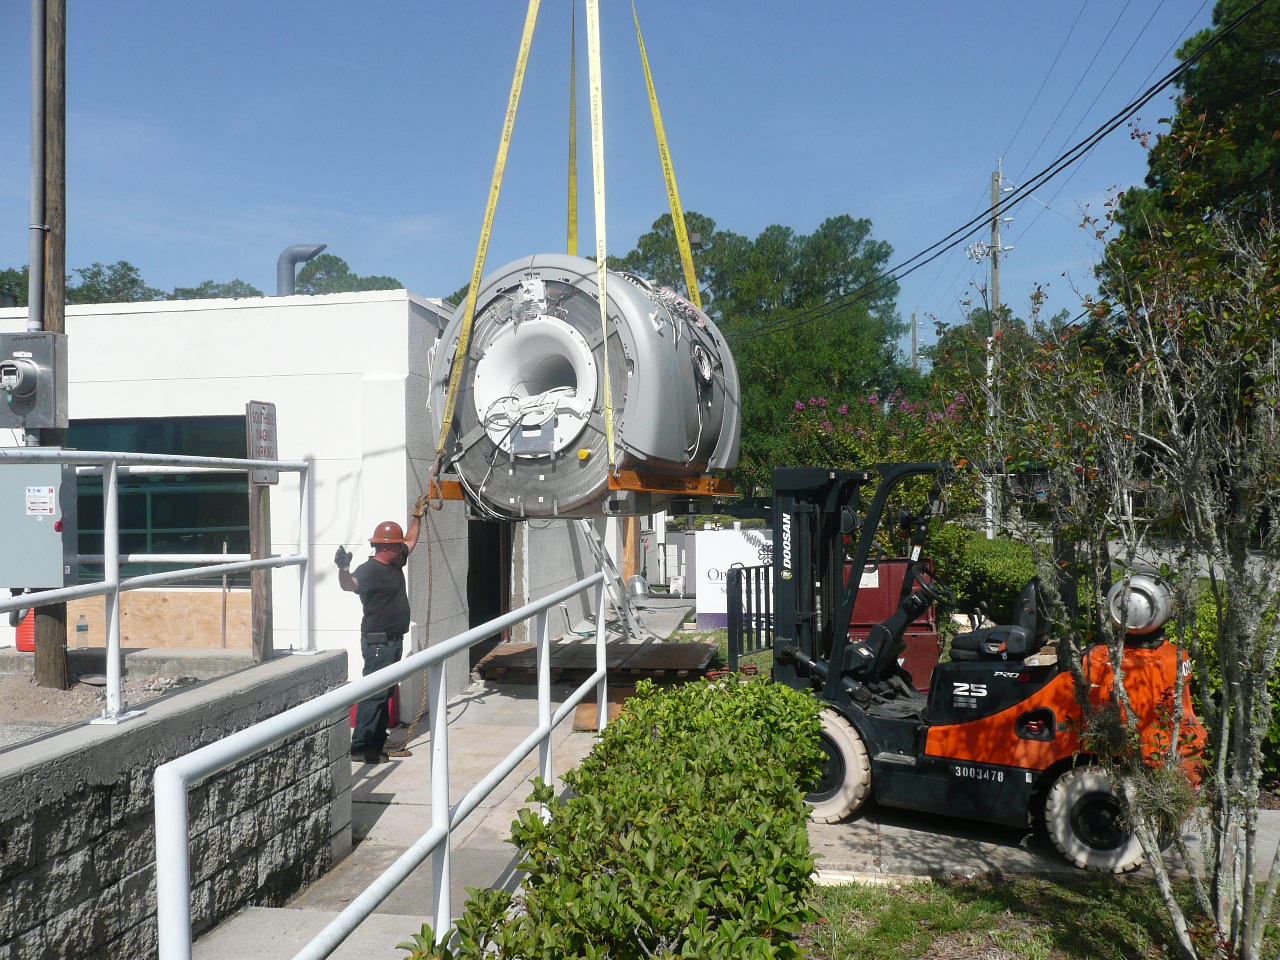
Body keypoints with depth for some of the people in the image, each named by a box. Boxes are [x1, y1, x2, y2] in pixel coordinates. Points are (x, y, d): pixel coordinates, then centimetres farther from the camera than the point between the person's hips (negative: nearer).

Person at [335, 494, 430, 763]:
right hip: (377, 642, -10)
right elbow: (349, 585, -35)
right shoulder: (369, 570, -15)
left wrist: (417, 515, 29)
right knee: (374, 693, -11)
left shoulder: (395, 564, 13)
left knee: (386, 693, 13)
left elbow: (411, 540, 30)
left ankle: (377, 744, 21)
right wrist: (343, 568, -55)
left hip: (394, 640, 10)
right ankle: (361, 748, -9)